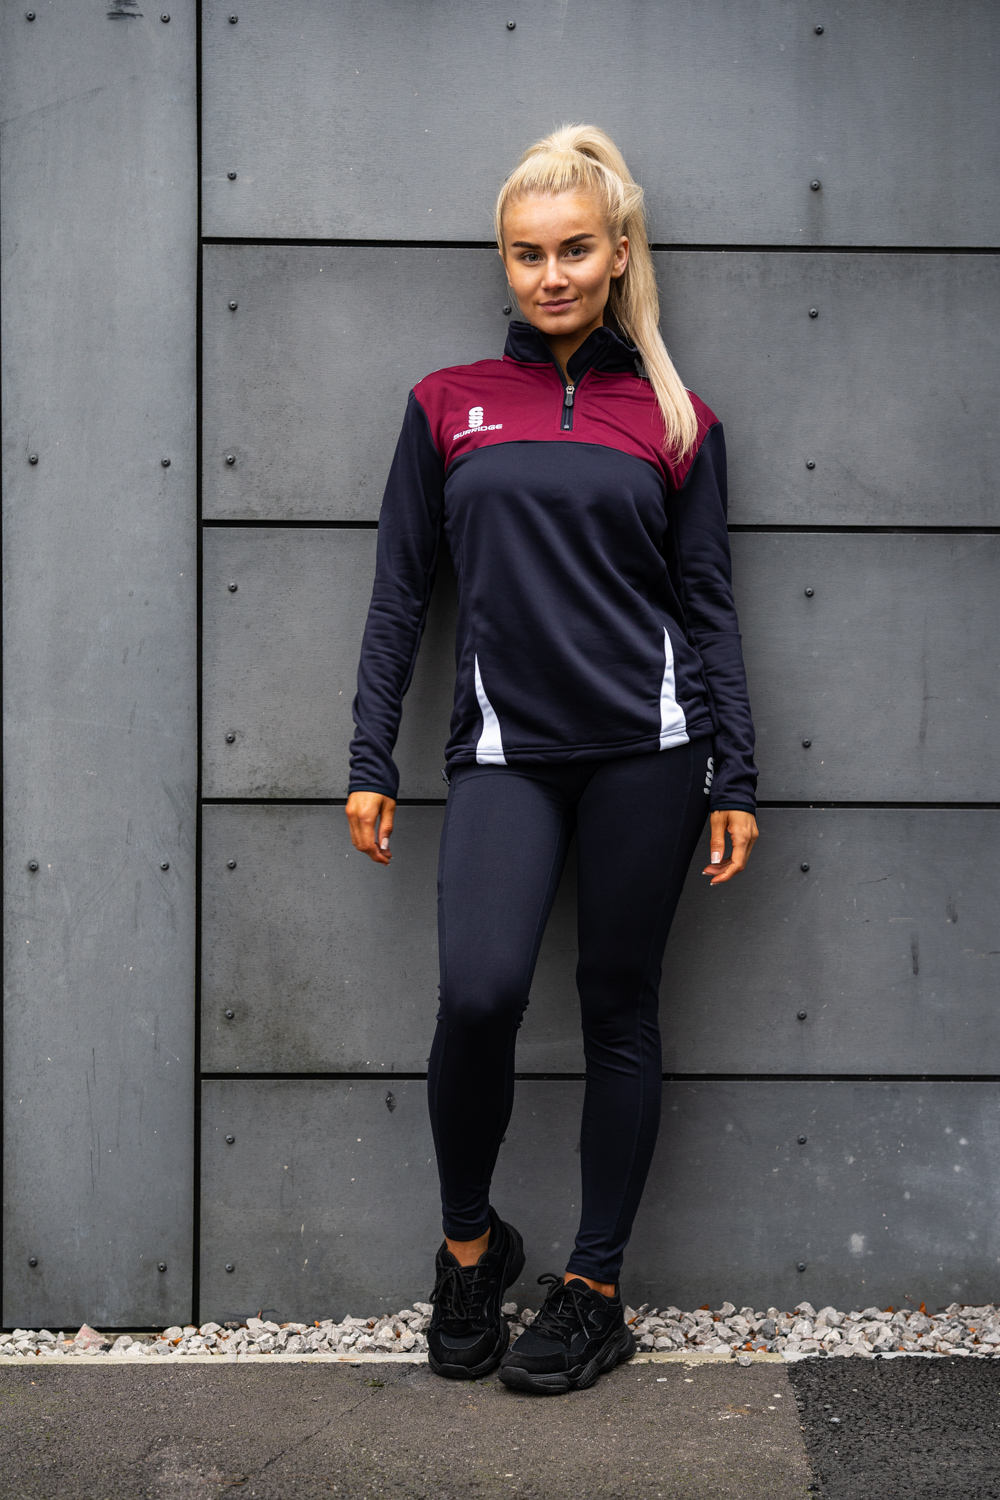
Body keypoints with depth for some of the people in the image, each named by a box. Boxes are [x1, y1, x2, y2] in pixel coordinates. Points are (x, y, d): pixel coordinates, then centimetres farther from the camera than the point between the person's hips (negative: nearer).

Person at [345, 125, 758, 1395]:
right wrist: (369, 763, 5)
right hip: (505, 752, 0)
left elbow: (710, 609, 8)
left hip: (645, 745, 0)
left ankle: (594, 1290, 18)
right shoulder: (449, 405, 10)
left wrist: (734, 782, 3)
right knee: (480, 991, -18)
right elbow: (400, 591, 10)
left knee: (618, 1008, 5)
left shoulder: (677, 422, 8)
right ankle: (469, 1243, 8)